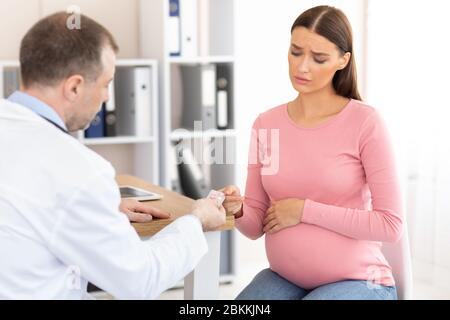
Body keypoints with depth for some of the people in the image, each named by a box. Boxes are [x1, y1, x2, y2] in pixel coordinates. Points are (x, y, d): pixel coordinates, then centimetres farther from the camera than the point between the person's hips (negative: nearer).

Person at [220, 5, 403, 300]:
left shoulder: (365, 122, -12)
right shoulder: (266, 124, 1)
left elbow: (390, 225, -13)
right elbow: (256, 226, 3)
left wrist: (304, 210, -14)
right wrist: (238, 209, -20)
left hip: (356, 281, -3)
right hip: (284, 278, 4)